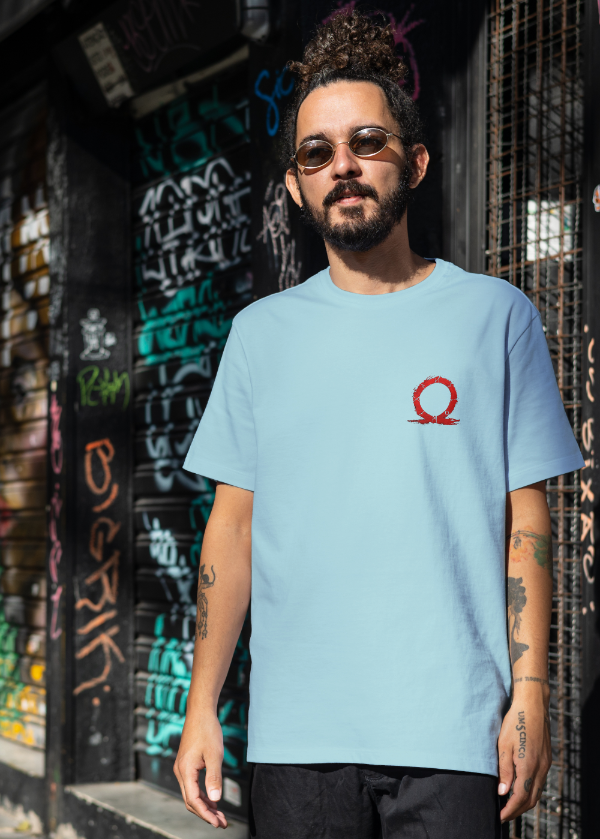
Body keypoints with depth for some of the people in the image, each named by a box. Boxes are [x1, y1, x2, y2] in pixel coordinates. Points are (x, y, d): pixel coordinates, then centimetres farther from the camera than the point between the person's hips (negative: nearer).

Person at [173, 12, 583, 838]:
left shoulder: (495, 314, 3)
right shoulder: (261, 332, 8)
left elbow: (527, 521, 1)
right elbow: (233, 524, 8)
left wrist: (531, 694, -5)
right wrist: (201, 707, 4)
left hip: (452, 735, -1)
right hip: (295, 734, 2)